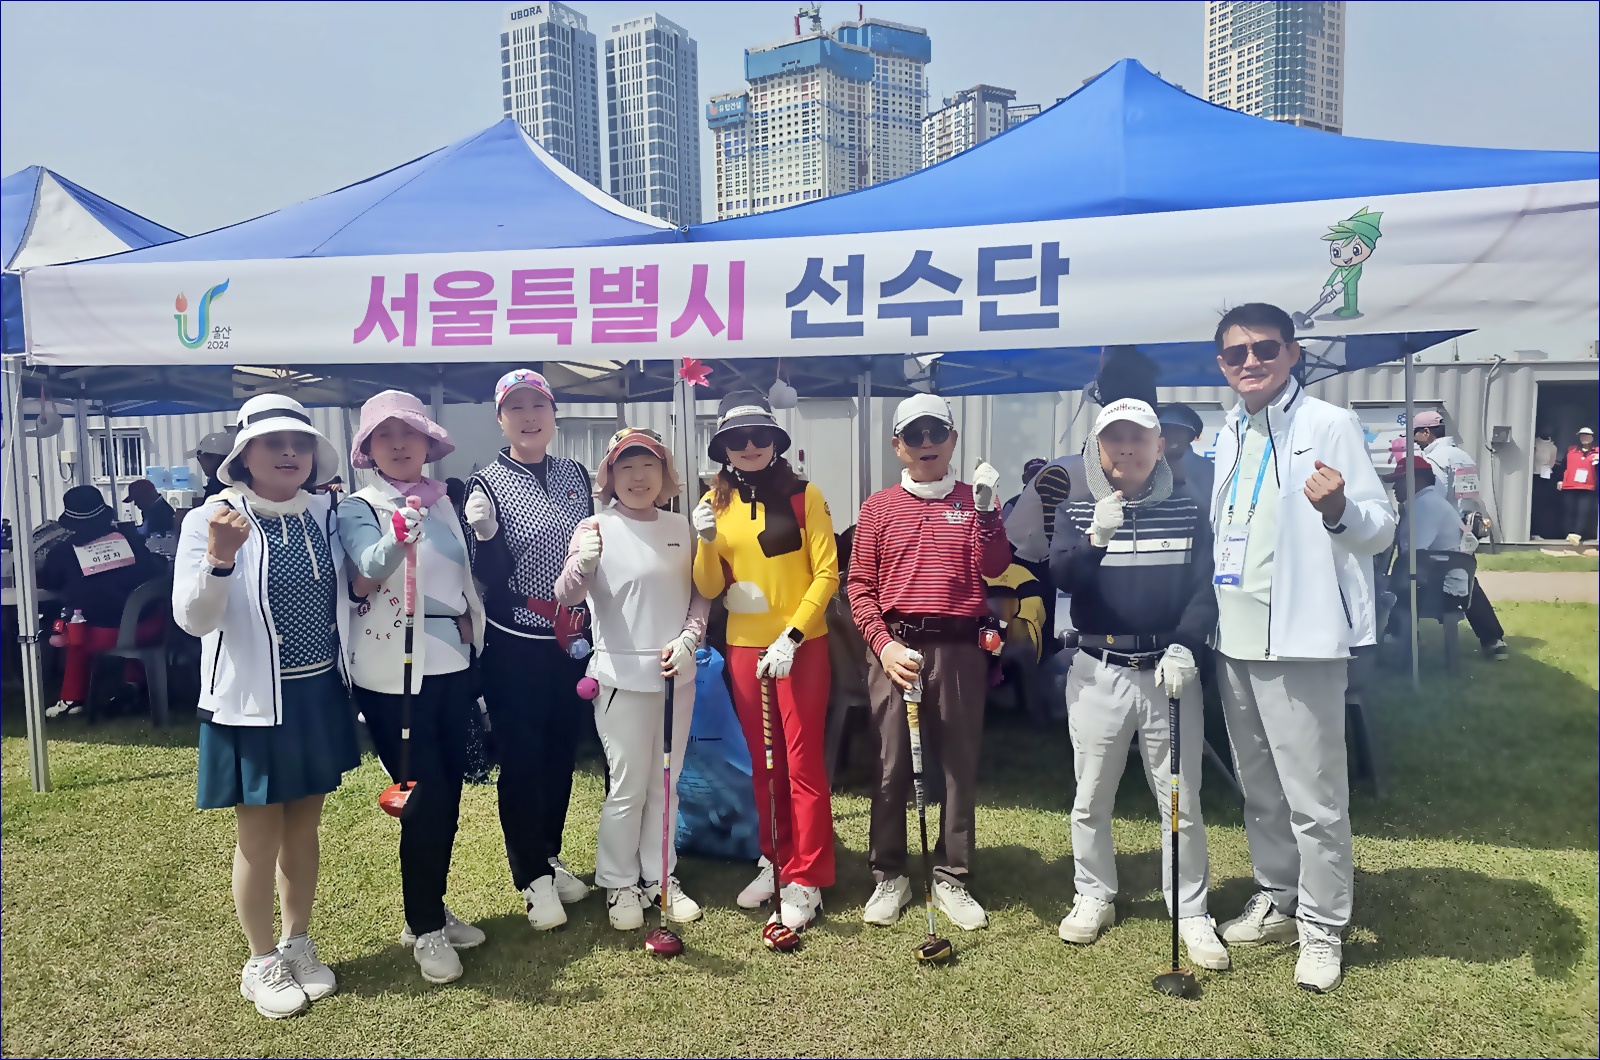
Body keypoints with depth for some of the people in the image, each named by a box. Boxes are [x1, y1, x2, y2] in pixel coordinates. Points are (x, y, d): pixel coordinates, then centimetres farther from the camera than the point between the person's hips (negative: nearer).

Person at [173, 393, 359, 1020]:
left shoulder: (326, 516, 2)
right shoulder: (213, 520, -11)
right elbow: (193, 620, -16)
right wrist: (219, 559, -34)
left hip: (319, 695, 4)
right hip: (251, 703, -4)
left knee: (303, 829, 17)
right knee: (260, 837, 9)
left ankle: (299, 945, 36)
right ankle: (261, 963, 29)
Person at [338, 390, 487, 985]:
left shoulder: (443, 501, 11)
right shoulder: (358, 508, -6)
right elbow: (371, 566, -27)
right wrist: (400, 534, -46)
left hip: (450, 661, 6)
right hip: (392, 670, -6)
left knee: (448, 789, 11)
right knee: (425, 794, -5)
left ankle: (431, 911, 28)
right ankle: (424, 929, 12)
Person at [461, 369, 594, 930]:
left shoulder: (576, 474, 5)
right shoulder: (486, 483, -8)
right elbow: (491, 577, -13)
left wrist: (586, 621, 6)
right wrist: (484, 535, -32)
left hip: (572, 640, 5)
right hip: (515, 645, -4)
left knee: (562, 752, 15)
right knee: (522, 760, 5)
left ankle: (549, 857, 33)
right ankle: (533, 877, 21)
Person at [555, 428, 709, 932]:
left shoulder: (680, 527, 5)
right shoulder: (596, 529, -8)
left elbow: (700, 595, 10)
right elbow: (565, 596, -18)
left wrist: (688, 640, -6)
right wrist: (583, 564, -38)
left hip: (677, 674, 4)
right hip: (623, 675, -4)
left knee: (666, 781, 15)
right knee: (628, 786, 3)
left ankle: (661, 876, 30)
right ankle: (620, 883, 22)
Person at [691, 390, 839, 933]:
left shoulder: (804, 495, -6)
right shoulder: (715, 502, 4)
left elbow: (827, 573, -8)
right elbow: (708, 589, 4)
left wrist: (790, 636, -15)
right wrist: (706, 543, -15)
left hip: (802, 645, -4)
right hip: (743, 647, 4)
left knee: (802, 760, 0)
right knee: (762, 762, 13)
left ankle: (806, 880, 10)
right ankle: (774, 862, 27)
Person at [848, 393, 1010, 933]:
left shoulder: (973, 500, 9)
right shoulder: (879, 507, 7)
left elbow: (994, 568, -5)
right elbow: (859, 585, 4)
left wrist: (986, 507, -16)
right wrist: (884, 644, -8)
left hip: (959, 648, 1)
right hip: (894, 647, 0)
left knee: (960, 764, 6)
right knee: (891, 765, 4)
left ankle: (952, 878, 21)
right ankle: (889, 876, 19)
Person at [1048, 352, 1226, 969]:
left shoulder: (1188, 512, 4)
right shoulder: (1077, 513, 5)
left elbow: (1205, 589, 0)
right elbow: (1061, 576, -9)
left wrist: (1184, 646, -15)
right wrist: (1095, 537, -26)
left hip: (1169, 671, 0)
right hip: (1098, 673, 1)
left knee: (1181, 801, 5)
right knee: (1091, 797, 11)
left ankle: (1190, 913, 20)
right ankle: (1094, 897, 28)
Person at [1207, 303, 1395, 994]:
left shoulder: (1330, 426, -7)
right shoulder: (1228, 437, 12)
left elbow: (1381, 529, -11)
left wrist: (1339, 510, -31)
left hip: (1300, 637, -6)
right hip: (1234, 638, 7)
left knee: (1314, 795, 1)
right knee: (1257, 785, 18)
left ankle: (1322, 927, 17)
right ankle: (1276, 900, 34)